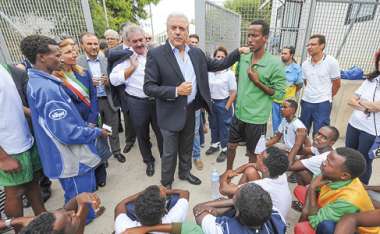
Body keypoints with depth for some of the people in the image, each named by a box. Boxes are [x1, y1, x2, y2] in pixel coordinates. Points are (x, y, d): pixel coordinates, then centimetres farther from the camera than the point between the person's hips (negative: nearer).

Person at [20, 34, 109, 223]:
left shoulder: (37, 81, 5)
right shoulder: (46, 88, -28)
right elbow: (67, 133, -30)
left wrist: (84, 125, 15)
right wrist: (96, 132, -15)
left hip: (67, 156, 10)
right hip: (71, 159, -10)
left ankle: (86, 214, 50)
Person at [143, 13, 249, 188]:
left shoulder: (196, 53, 2)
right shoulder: (156, 54, -13)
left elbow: (217, 65, 12)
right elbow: (148, 88, -15)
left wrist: (237, 52, 4)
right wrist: (176, 91, -24)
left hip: (190, 110, 5)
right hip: (171, 113, -5)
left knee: (187, 147, 23)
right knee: (170, 152, 10)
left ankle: (185, 172, 47)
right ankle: (166, 183, 34)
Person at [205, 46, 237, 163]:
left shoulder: (229, 73, -13)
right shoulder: (209, 72, -2)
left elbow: (233, 92, -10)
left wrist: (227, 107, -13)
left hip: (223, 103, -4)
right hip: (211, 102, 4)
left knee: (224, 127, 7)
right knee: (213, 125, 18)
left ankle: (224, 150, 23)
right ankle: (214, 144, 39)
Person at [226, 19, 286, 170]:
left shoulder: (275, 64, -16)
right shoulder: (243, 58, 0)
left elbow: (279, 94, -14)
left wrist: (257, 82, -23)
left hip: (256, 117, -5)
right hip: (239, 113, 6)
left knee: (253, 153, 14)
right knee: (231, 145, 20)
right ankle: (228, 172, 44)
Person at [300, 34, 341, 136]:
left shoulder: (331, 62, -9)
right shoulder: (305, 64, 3)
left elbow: (336, 84, 0)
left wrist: (326, 97, 10)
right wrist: (310, 94, 14)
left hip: (322, 104, -4)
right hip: (306, 102, 5)